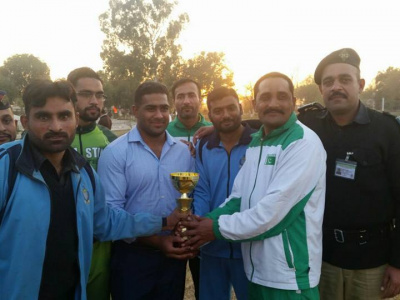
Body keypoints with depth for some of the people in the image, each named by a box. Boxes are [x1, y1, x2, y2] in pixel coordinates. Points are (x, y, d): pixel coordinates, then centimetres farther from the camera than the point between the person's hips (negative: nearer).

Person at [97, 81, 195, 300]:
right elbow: (111, 210, -14)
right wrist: (155, 240, -19)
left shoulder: (184, 151, 3)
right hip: (132, 256, -4)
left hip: (173, 255, 4)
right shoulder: (115, 152, -10)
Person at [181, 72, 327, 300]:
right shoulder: (255, 143, 9)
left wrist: (219, 228, -16)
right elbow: (238, 198, 6)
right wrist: (209, 221, -11)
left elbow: (275, 208, -24)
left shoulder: (304, 143, -16)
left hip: (289, 276, -7)